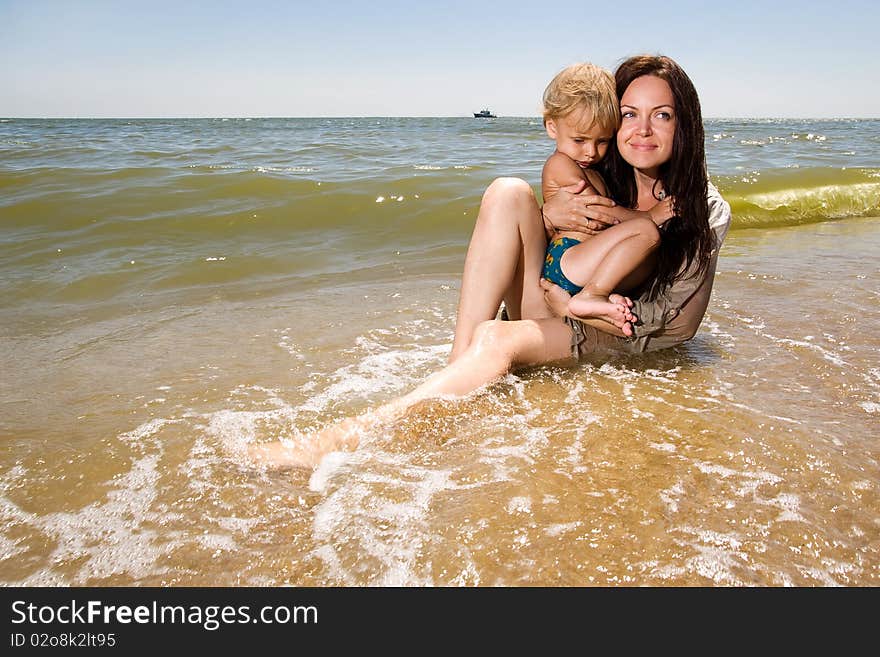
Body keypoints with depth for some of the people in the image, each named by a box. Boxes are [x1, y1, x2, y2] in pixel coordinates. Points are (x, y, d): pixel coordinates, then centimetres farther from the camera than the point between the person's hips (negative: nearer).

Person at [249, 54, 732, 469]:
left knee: (497, 339, -37)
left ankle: (347, 437, -44)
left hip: (617, 337, -4)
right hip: (555, 306, 4)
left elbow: (678, 323, -10)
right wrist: (547, 215, -19)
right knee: (508, 191, -21)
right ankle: (458, 371, -29)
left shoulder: (705, 213, -8)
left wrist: (572, 302, -18)